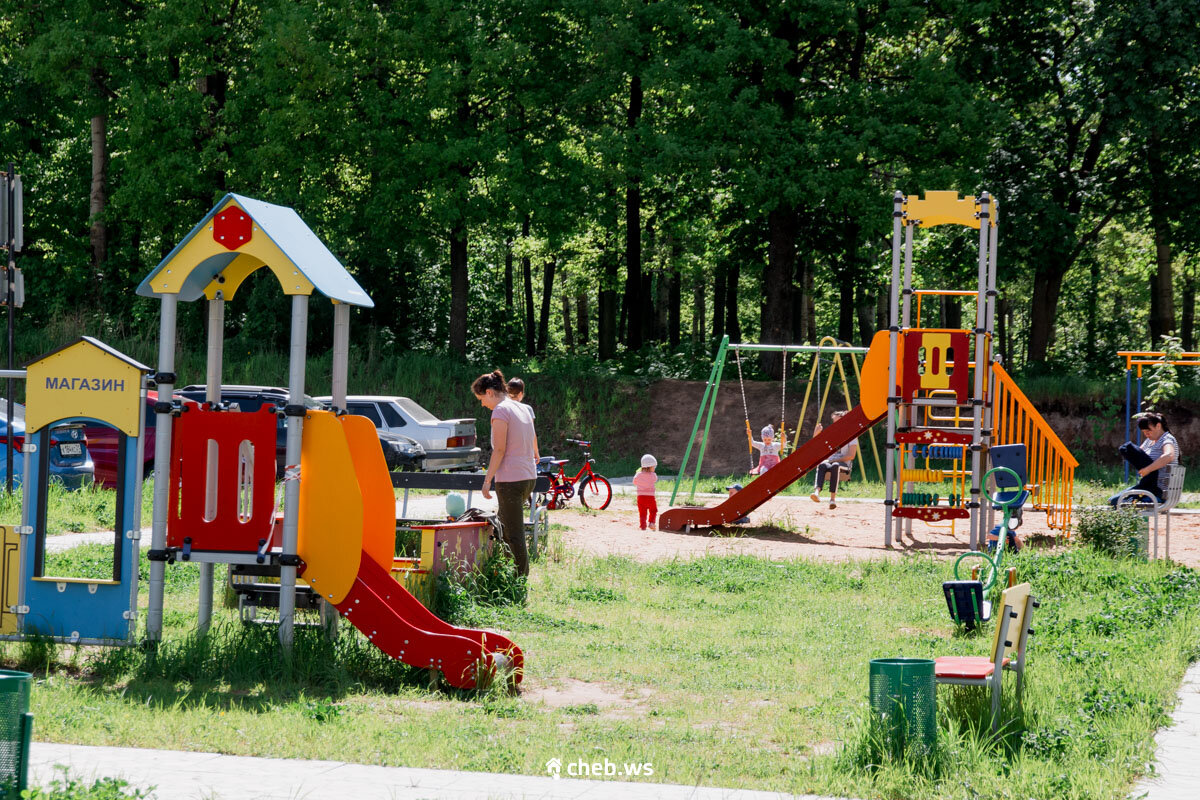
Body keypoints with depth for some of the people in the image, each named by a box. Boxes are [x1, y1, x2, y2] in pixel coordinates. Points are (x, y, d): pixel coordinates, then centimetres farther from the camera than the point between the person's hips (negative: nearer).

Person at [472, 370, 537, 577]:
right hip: (528, 476, 9)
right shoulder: (523, 409, 15)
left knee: (514, 533, -4)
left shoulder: (500, 411, -11)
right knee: (503, 527, 17)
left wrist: (487, 480, -11)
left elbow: (499, 449, -16)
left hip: (510, 479, -9)